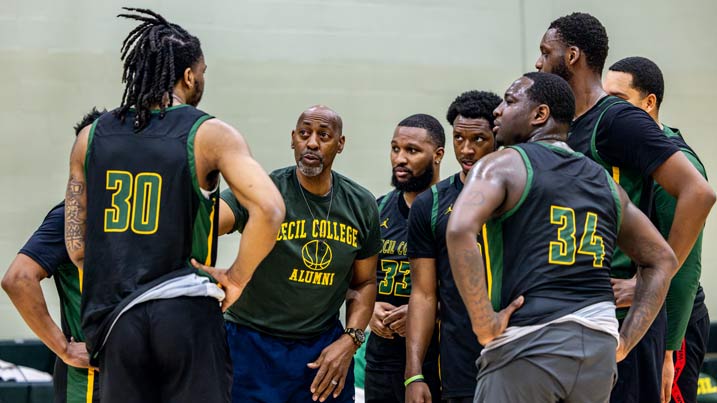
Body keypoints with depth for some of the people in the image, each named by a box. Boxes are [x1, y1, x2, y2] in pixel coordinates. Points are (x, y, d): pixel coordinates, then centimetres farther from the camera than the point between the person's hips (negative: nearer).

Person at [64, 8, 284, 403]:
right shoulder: (209, 135, -5)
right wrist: (236, 279, -7)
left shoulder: (91, 137, 8)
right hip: (186, 313, -4)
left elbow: (77, 247, 8)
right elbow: (268, 210, -18)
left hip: (113, 318, 4)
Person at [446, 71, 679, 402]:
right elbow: (662, 260, 23)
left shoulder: (503, 165, 0)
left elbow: (460, 230, -19)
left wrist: (484, 324, -13)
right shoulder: (605, 182, 18)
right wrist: (624, 342, 17)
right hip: (598, 349, 6)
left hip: (525, 346, -6)